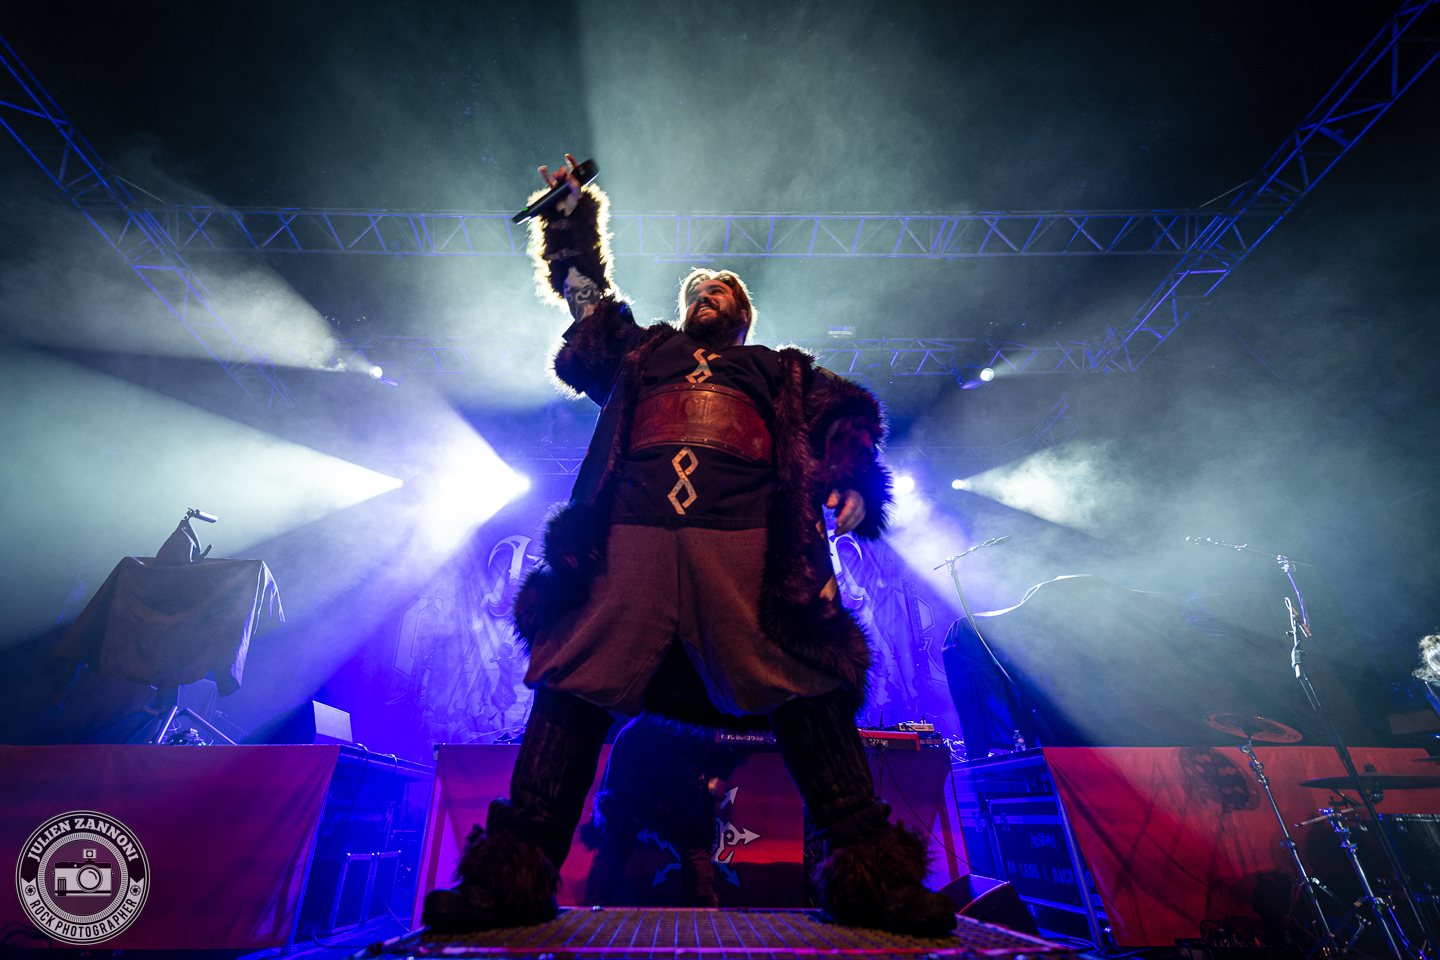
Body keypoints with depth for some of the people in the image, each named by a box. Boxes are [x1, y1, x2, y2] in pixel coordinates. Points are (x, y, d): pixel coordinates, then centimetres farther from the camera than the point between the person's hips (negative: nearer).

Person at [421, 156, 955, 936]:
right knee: (574, 688, -7)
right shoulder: (640, 350, 33)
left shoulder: (775, 368, 30)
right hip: (632, 536, 1)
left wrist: (848, 482, 3)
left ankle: (869, 873, 0)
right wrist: (569, 207, 40)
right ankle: (512, 874, 3)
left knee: (806, 694, -9)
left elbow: (852, 410, 21)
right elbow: (581, 285, 40)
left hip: (749, 543, 0)